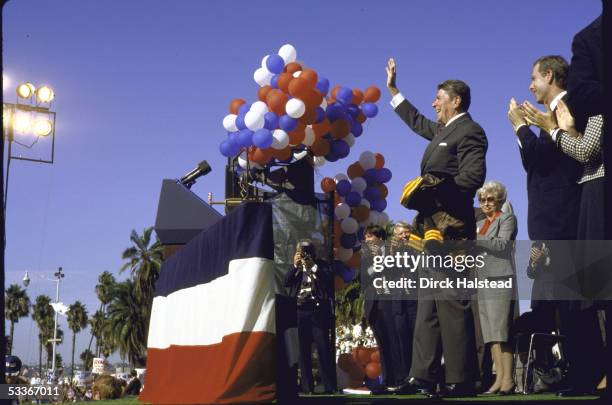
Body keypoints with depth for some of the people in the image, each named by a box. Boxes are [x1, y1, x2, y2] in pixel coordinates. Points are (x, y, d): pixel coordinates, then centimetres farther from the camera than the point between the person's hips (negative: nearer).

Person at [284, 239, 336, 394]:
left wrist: (313, 266, -13)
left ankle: (330, 386, -2)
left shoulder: (321, 265, 6)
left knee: (324, 349, -5)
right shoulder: (295, 267, 13)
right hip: (299, 312, 3)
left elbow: (329, 281, -8)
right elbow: (286, 283, 1)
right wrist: (295, 266, -8)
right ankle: (307, 387, 9)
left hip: (318, 311, -3)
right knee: (303, 351, 3)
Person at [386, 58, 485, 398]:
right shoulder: (442, 130, 22)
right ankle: (424, 377, 9)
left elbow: (473, 176, -18)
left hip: (451, 228, -10)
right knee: (429, 306, 7)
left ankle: (460, 382, -9)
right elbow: (416, 121, 40)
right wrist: (392, 88, 43)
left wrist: (435, 190, -17)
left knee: (452, 305, -11)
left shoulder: (469, 131, -6)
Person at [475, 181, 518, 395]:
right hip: (482, 281, 7)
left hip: (500, 279, -7)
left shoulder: (507, 218, 4)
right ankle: (499, 378, 0)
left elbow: (501, 244, -11)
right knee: (491, 333, 1)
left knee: (500, 331, -13)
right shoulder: (479, 224, 23)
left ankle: (508, 379, -14)